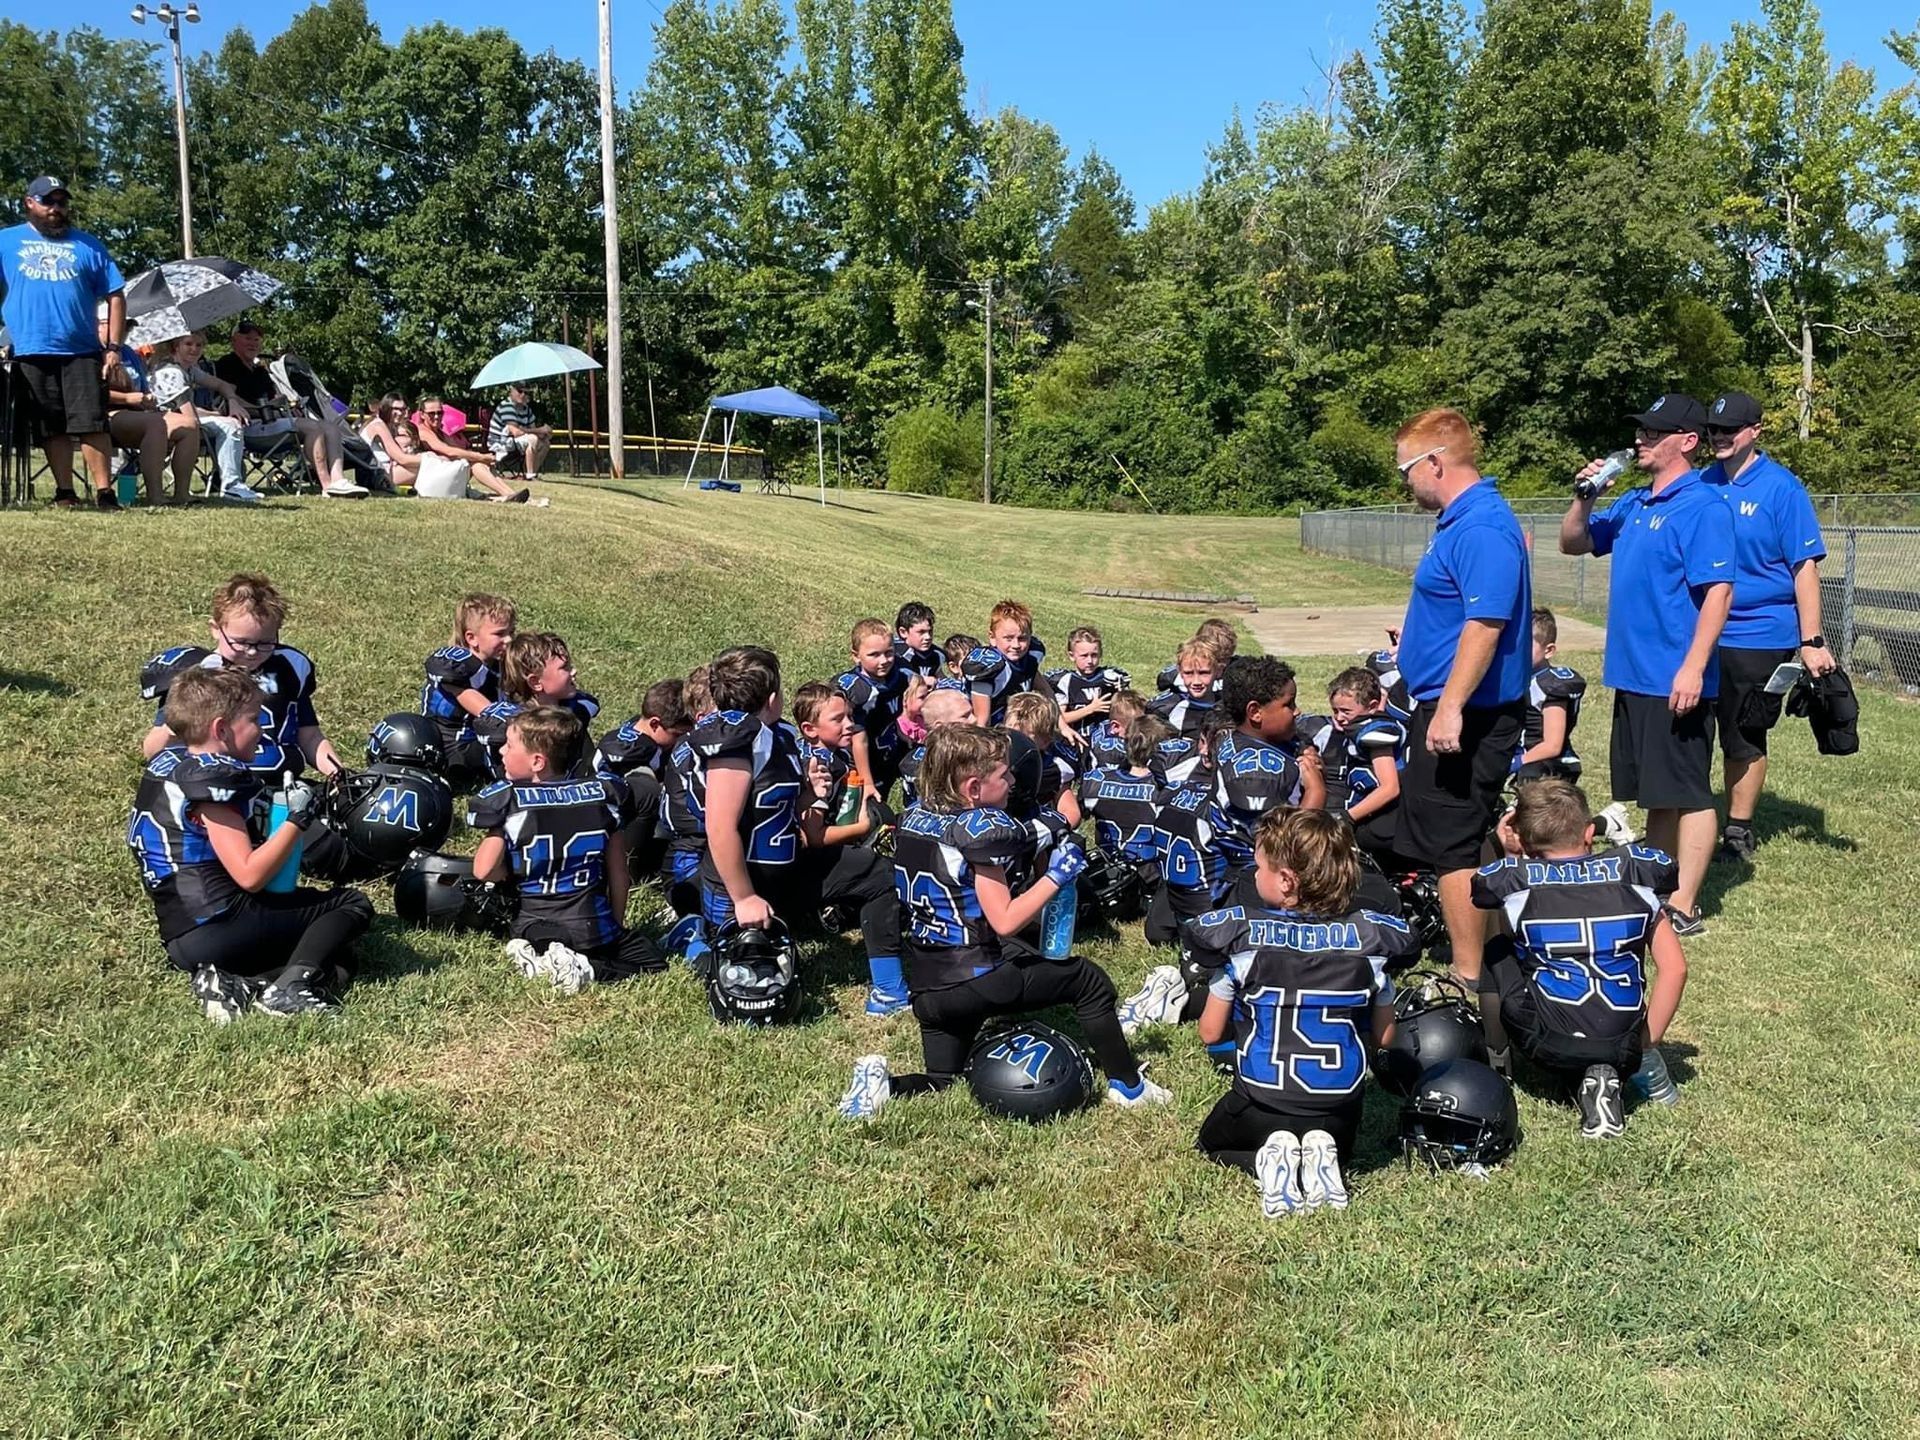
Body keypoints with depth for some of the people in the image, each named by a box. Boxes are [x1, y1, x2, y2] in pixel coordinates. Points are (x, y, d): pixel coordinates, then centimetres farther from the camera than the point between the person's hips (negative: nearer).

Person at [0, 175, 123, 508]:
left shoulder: (87, 245, 10)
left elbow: (115, 296, 8)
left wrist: (113, 347, 0)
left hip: (82, 352, -1)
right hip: (31, 353, 1)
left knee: (91, 423, -6)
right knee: (52, 428, 5)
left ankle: (104, 492, -3)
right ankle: (64, 494, 10)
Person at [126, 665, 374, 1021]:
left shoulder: (167, 761, 11)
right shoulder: (211, 782, -15)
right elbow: (250, 875, -19)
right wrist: (297, 819, -11)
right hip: (216, 929, -9)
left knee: (337, 962, 14)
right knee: (353, 904, 1)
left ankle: (237, 983, -8)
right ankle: (288, 988, -19)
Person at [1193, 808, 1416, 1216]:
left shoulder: (1239, 934, -16)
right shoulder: (1370, 938, -10)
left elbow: (1210, 1033, -5)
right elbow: (1383, 1038, 1)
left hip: (1259, 1104, -2)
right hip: (1339, 1114, 2)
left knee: (1212, 1143, 31)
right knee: (1338, 1148, 37)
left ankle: (1268, 1161, 0)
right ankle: (1323, 1157, 2)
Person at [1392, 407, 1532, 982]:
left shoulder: (1481, 530, -21)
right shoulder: (1465, 520, 12)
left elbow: (1485, 623, -29)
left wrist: (1450, 707, -31)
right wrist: (1413, 643, 33)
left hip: (1465, 716, -11)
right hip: (1448, 708, 11)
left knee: (1451, 845, -3)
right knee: (1457, 840, 19)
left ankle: (1469, 979, 6)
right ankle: (1478, 957, 31)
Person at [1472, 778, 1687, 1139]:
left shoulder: (1513, 879, -2)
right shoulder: (1635, 873, 4)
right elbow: (1674, 968, 4)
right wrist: (1645, 1045, 9)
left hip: (1550, 1049, -2)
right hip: (1625, 1050, 2)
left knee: (1497, 956, 22)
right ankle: (1646, 1068, 12)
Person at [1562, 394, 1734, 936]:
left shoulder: (1702, 506, -13)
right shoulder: (1633, 504, 13)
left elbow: (1719, 591, -19)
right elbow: (1573, 544, 21)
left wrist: (1693, 668, -24)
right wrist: (1584, 495, 3)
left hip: (1676, 680, -8)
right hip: (1633, 675, 8)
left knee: (1686, 793, 0)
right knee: (1655, 793, 17)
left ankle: (1683, 907, 6)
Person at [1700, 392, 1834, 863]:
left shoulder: (1782, 488, -9)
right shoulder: (1702, 484, 6)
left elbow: (1805, 566, -11)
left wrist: (1811, 642, -14)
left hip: (1758, 636, -5)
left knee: (1744, 739, 7)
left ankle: (1738, 833, 20)